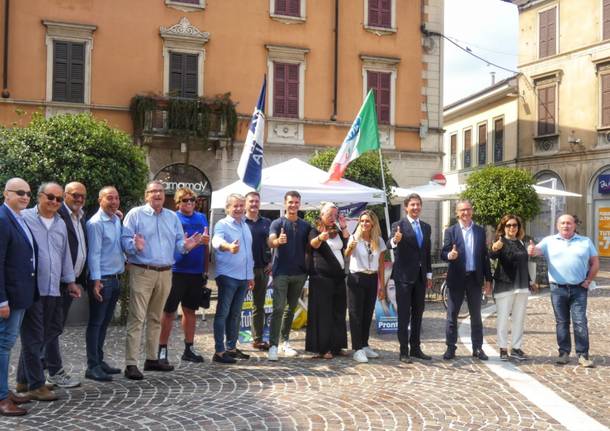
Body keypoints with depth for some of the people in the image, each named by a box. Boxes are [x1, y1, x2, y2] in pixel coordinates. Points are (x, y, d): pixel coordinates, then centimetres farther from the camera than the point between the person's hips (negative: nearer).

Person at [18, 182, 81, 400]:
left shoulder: (60, 224, 15)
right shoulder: (24, 218, -5)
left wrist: (70, 280, 20)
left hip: (53, 289, 7)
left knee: (50, 333, 12)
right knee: (34, 337, 1)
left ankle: (24, 379, 27)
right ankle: (36, 385, 11)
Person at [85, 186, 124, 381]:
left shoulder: (117, 220, 10)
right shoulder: (96, 223, -13)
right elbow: (94, 254, -17)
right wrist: (96, 281, -20)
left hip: (115, 278, 8)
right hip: (102, 279, -8)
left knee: (105, 322, 15)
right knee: (96, 323, -1)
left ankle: (99, 360, 25)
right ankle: (92, 367, 6)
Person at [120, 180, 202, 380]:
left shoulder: (172, 217, 15)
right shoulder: (135, 214, -1)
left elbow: (178, 242, 12)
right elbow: (125, 240, -8)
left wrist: (185, 245, -10)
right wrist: (135, 246, -29)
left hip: (165, 273, 6)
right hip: (142, 272, -5)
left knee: (155, 318, 14)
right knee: (137, 318, -7)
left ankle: (152, 358, 24)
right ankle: (131, 364, -5)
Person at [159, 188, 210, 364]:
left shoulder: (201, 218, 10)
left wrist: (205, 270, 14)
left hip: (196, 273, 5)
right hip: (176, 271, -5)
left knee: (190, 310, 14)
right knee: (169, 311, 3)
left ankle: (189, 348, 23)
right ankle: (162, 349, 12)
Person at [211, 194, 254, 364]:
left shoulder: (245, 226, 16)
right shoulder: (222, 224, -8)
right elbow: (217, 241, -30)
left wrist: (250, 275, 22)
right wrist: (229, 246, -52)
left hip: (243, 277, 7)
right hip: (227, 276, -7)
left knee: (235, 314, 14)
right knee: (223, 313, -4)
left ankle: (231, 347, 23)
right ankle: (219, 351, 0)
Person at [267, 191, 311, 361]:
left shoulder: (305, 225, 10)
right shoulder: (277, 223, -2)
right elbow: (271, 242, -20)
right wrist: (278, 241, -41)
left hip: (299, 273, 4)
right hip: (281, 272, -4)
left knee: (291, 308, 13)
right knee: (278, 308, -10)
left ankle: (285, 342, 24)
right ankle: (273, 346, -9)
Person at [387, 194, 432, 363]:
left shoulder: (426, 227, 11)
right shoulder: (398, 225, -8)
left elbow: (427, 253, 16)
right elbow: (389, 244, -24)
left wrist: (429, 274, 13)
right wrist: (395, 240, -47)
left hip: (420, 277, 6)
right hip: (404, 276, -6)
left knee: (418, 314, 12)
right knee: (404, 315, 0)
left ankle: (416, 348, 21)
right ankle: (404, 351, 6)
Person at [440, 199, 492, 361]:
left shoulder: (480, 231, 7)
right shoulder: (450, 231, 0)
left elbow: (485, 255, 8)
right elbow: (443, 253, -6)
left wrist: (488, 279, 6)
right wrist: (449, 255, -30)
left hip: (475, 278, 2)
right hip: (456, 278, -2)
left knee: (476, 315, 8)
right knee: (452, 314, 3)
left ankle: (477, 348, 17)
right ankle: (450, 347, 11)